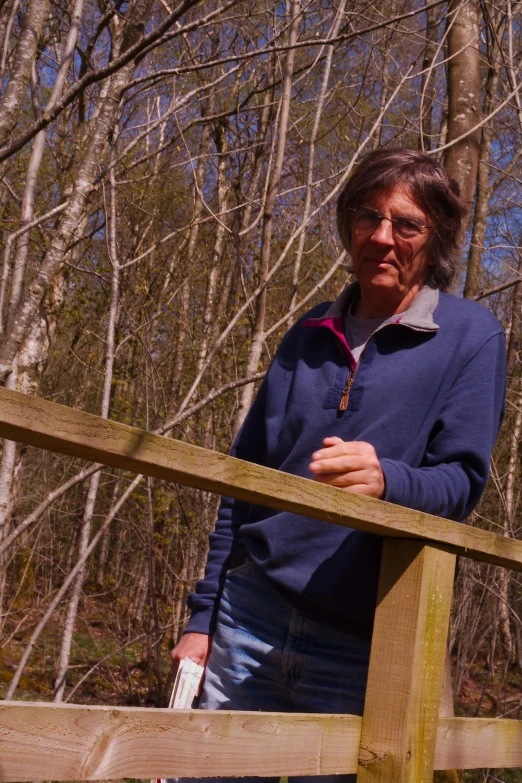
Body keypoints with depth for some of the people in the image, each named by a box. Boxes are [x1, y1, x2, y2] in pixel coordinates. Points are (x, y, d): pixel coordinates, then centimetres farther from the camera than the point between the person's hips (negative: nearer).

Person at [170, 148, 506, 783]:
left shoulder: (470, 337, -1)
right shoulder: (310, 336, 10)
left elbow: (462, 482, -7)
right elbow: (242, 482, 13)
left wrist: (387, 481, -30)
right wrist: (202, 618, 9)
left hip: (360, 642, -3)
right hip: (251, 612, 4)